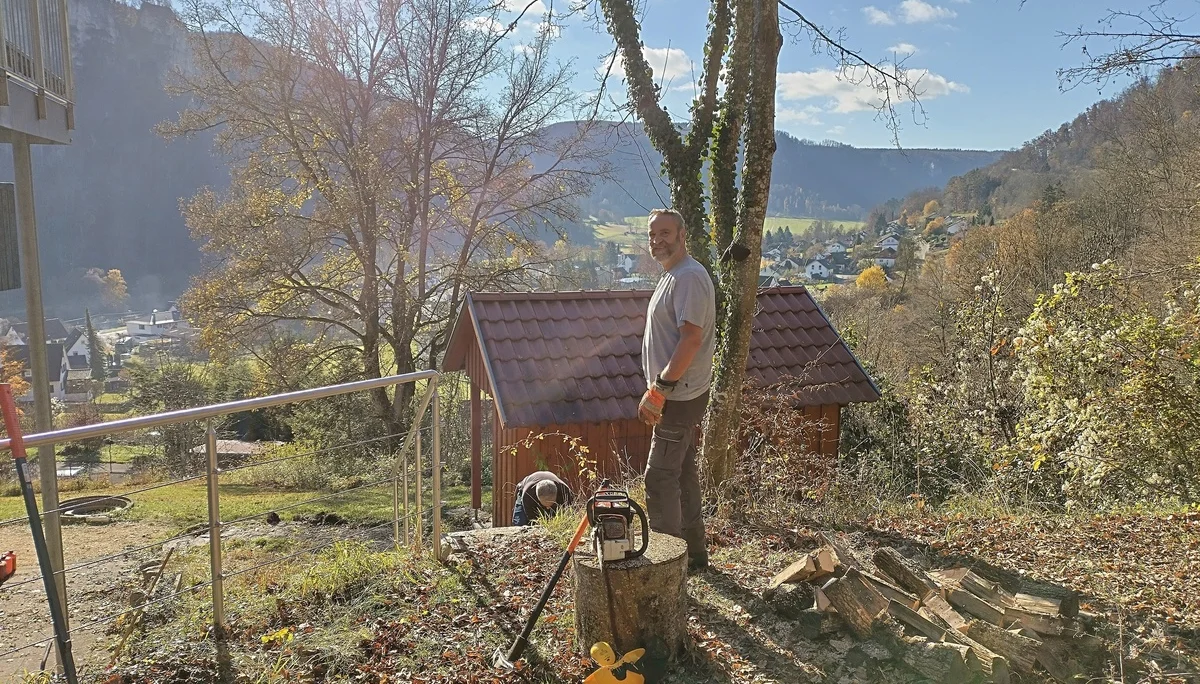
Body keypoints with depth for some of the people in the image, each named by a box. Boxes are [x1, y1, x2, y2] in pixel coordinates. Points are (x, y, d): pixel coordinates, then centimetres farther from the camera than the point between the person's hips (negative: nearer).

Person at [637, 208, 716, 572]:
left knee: (659, 478, -7)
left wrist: (659, 389, -24)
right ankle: (694, 552, 27)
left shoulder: (689, 276, -17)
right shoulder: (672, 275, 16)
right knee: (682, 473, 16)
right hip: (678, 394, 11)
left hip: (679, 397, -11)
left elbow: (692, 339, -25)